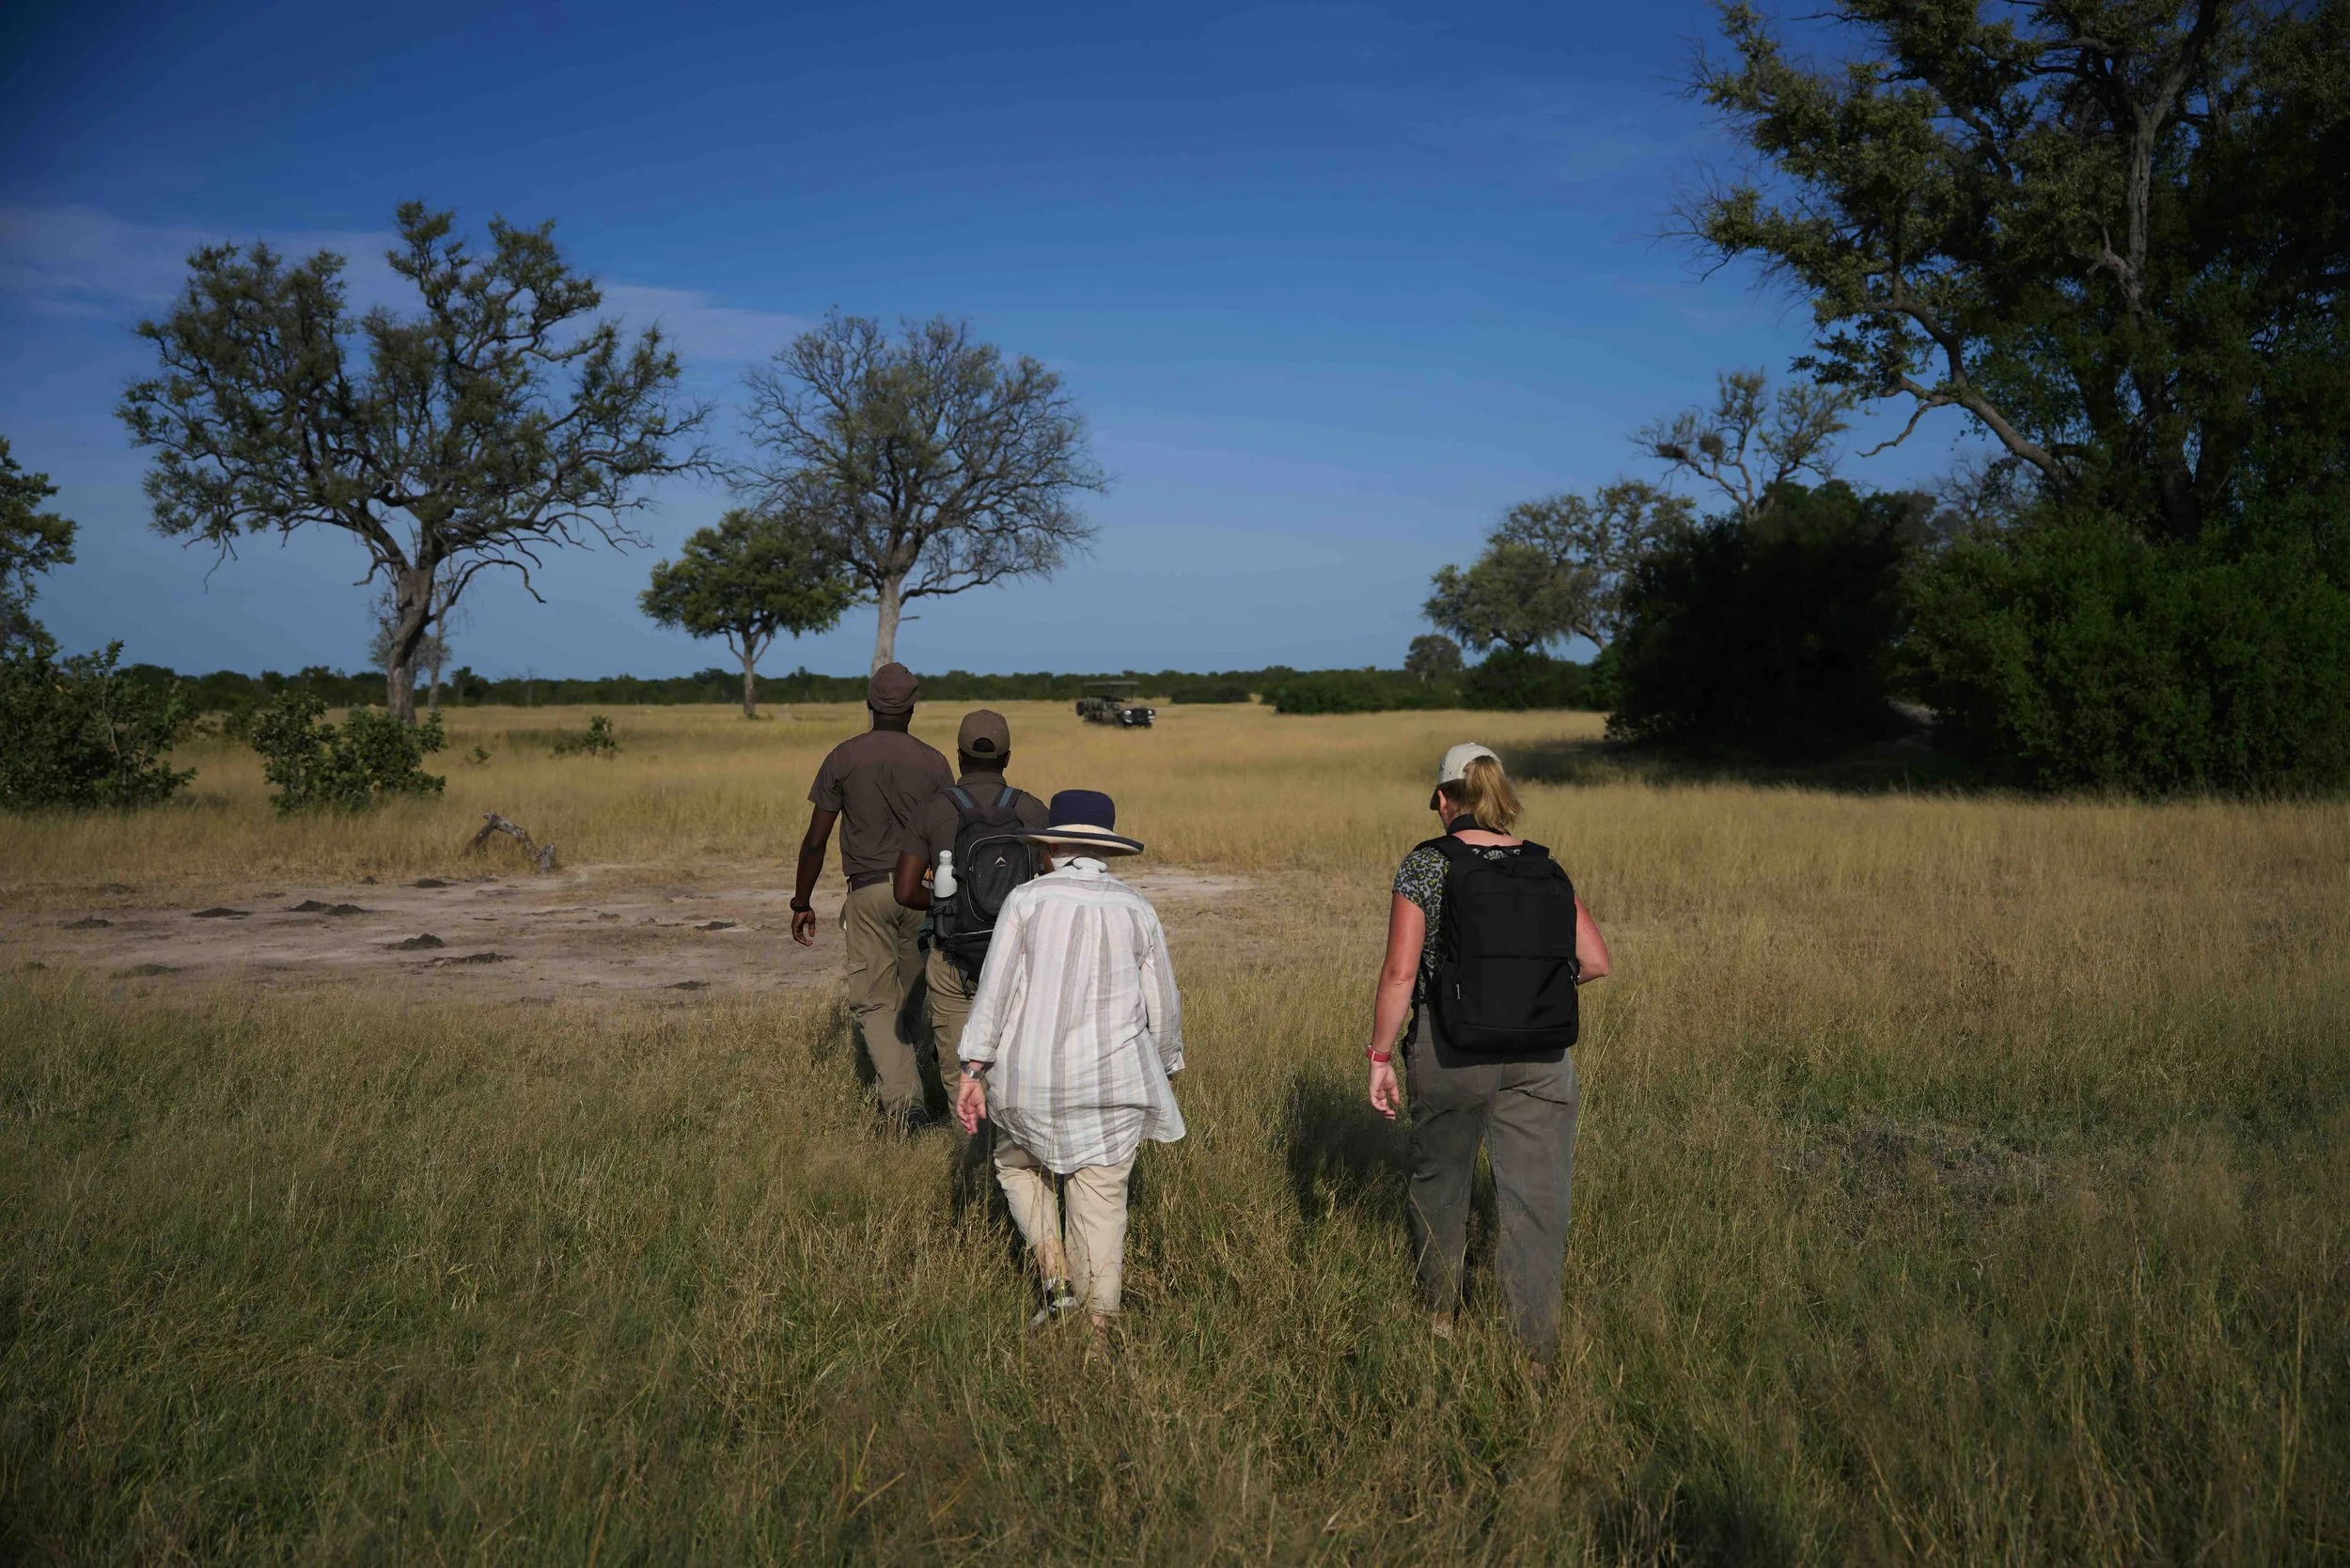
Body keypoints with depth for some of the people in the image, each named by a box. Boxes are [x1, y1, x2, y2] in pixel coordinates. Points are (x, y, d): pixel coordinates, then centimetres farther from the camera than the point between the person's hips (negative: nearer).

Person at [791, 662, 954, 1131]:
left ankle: (903, 1103, -12)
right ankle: (912, 1092, 20)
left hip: (868, 891, -1)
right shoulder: (933, 761, 3)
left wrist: (802, 903, 10)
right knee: (915, 997, 15)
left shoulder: (843, 758, 1)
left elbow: (815, 841, 1)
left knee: (874, 1000, 1)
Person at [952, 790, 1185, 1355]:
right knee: (1101, 1198, 9)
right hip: (1114, 1076, 1)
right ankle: (1097, 1327, 12)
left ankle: (1056, 1280, 15)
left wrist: (973, 1073, -4)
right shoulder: (1136, 909, 3)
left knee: (1016, 1162, 26)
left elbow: (995, 989, -7)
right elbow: (1163, 1007, 8)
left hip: (1030, 1076, -1)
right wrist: (1165, 1069, 23)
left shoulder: (1027, 899, -2)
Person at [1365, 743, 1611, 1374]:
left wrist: (1380, 1056, -5)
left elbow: (1400, 973, -11)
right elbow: (1595, 962, 4)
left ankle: (1440, 1316, 37)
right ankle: (1538, 1354, 6)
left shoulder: (1427, 865, -6)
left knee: (1439, 1183, 20)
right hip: (1542, 1061, 2)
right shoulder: (1548, 871, 5)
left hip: (1452, 1055, -2)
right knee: (1537, 1203, 5)